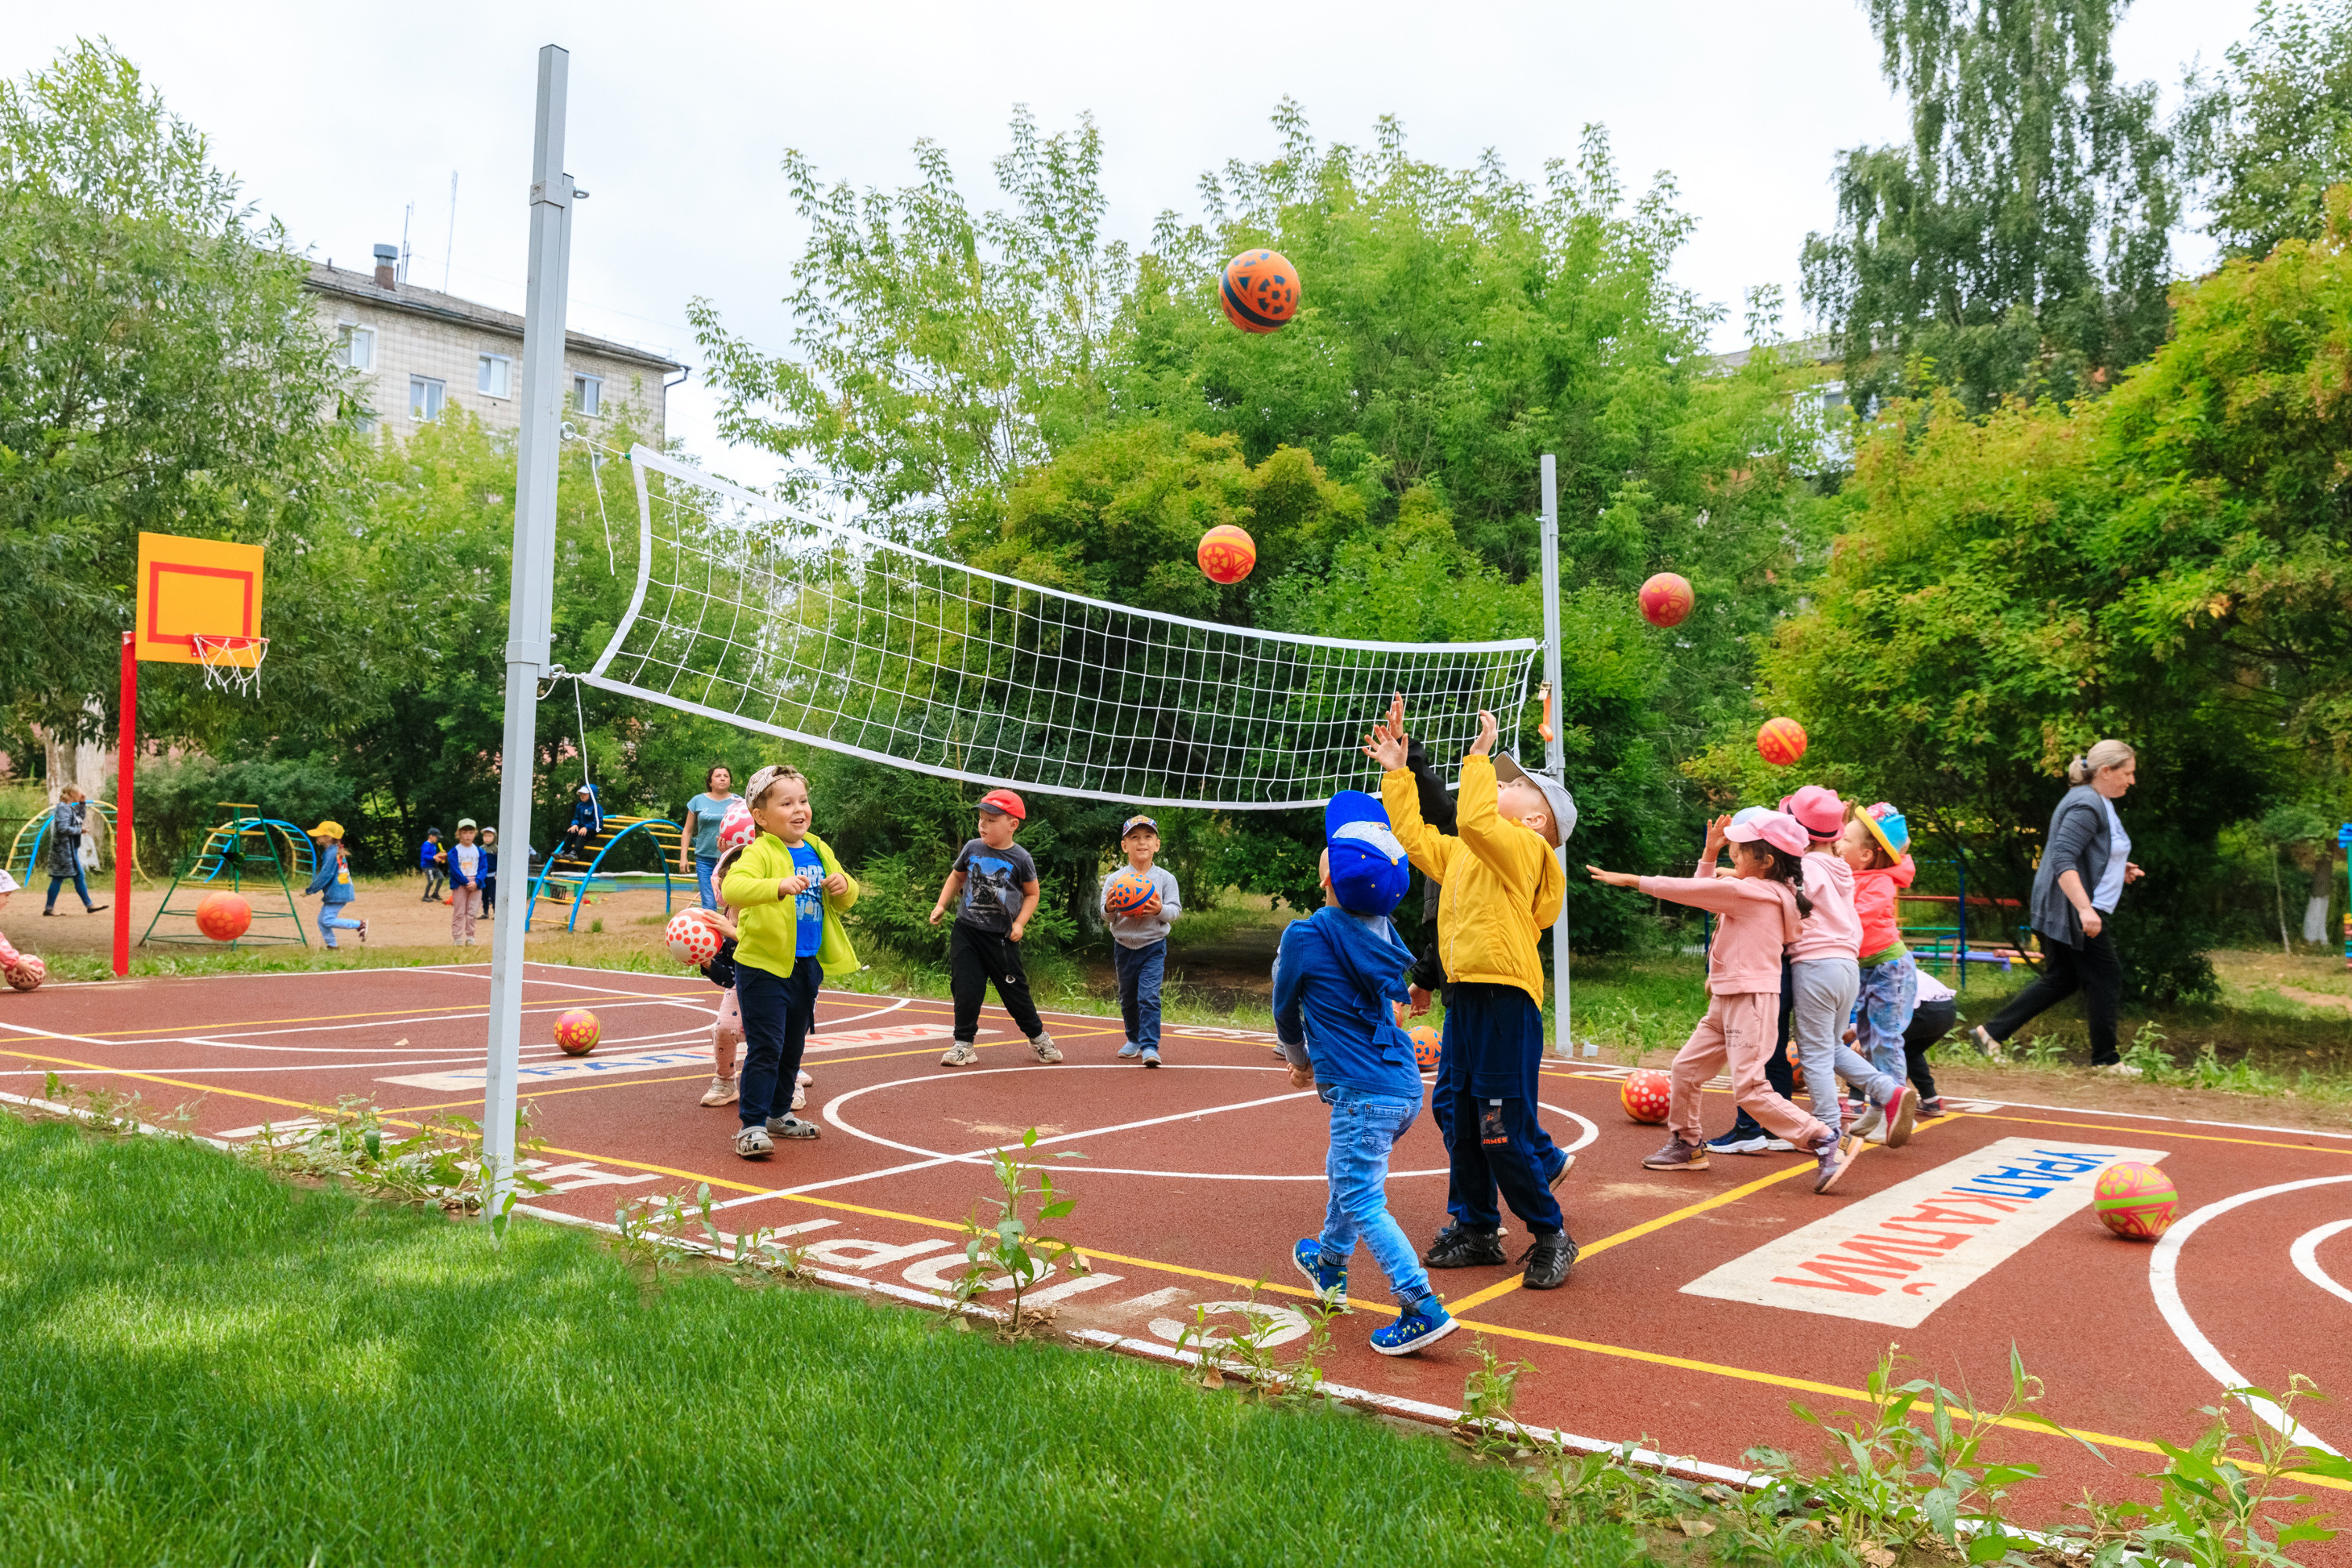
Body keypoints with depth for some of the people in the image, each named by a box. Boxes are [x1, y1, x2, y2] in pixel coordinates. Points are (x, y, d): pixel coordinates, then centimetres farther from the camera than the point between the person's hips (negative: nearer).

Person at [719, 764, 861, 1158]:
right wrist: (780, 886, -47)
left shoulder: (820, 851, 9)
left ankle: (778, 1114, 34)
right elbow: (733, 887, -32)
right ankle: (751, 1125, -1)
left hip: (807, 967, 7)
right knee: (766, 1047, -9)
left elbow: (845, 901, 16)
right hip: (764, 964, -7)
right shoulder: (760, 853, -13)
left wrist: (843, 886, -8)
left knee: (793, 1047, 18)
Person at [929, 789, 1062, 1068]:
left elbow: (1032, 894, 4)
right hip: (966, 931, 2)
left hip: (1002, 937, -2)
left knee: (1014, 988, 6)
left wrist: (1020, 923, -6)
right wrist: (941, 905, 9)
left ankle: (1038, 1037, 25)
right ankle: (964, 1044, 12)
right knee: (965, 988, -1)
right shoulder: (972, 849, 0)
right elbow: (956, 877, 17)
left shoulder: (1020, 859, -8)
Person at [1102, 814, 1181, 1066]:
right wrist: (1109, 909, -24)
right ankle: (1134, 1040, 34)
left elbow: (1175, 910, -5)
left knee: (1149, 996, -15)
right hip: (1124, 946, 3)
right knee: (1127, 998, 15)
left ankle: (1150, 1045, -12)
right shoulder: (1114, 879, 0)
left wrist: (1160, 910, -24)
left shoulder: (1165, 878, -2)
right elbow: (1105, 916, -2)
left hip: (1154, 945, -2)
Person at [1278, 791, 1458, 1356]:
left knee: (1363, 1202, -3)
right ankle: (1329, 1267, 44)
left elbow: (1285, 1011, 5)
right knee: (1344, 1172, 26)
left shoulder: (1305, 936, -11)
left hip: (1363, 1096, -8)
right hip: (1406, 1086, 8)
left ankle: (1424, 1309, -9)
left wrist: (1301, 1061, 23)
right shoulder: (1384, 932, 6)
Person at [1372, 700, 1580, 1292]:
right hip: (1466, 995, 9)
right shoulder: (1463, 853, 18)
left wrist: (1478, 756, -17)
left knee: (1504, 1131, -5)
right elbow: (1414, 837, 24)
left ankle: (1551, 1236, 12)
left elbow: (1474, 820, -26)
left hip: (1507, 998, -9)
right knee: (1460, 1120, 13)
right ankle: (1476, 1230, 26)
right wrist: (1396, 773, 23)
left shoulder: (1523, 847, -8)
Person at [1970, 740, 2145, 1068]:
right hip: (2072, 910, -11)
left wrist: (2116, 869, 18)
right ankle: (2105, 1060, 10)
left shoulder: (2097, 803, 17)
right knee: (2105, 978, 0)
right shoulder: (2086, 806, -18)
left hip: (2061, 913, 11)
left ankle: (1991, 1032, 11)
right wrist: (2084, 908, -33)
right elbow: (2063, 861, -27)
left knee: (2059, 980, 13)